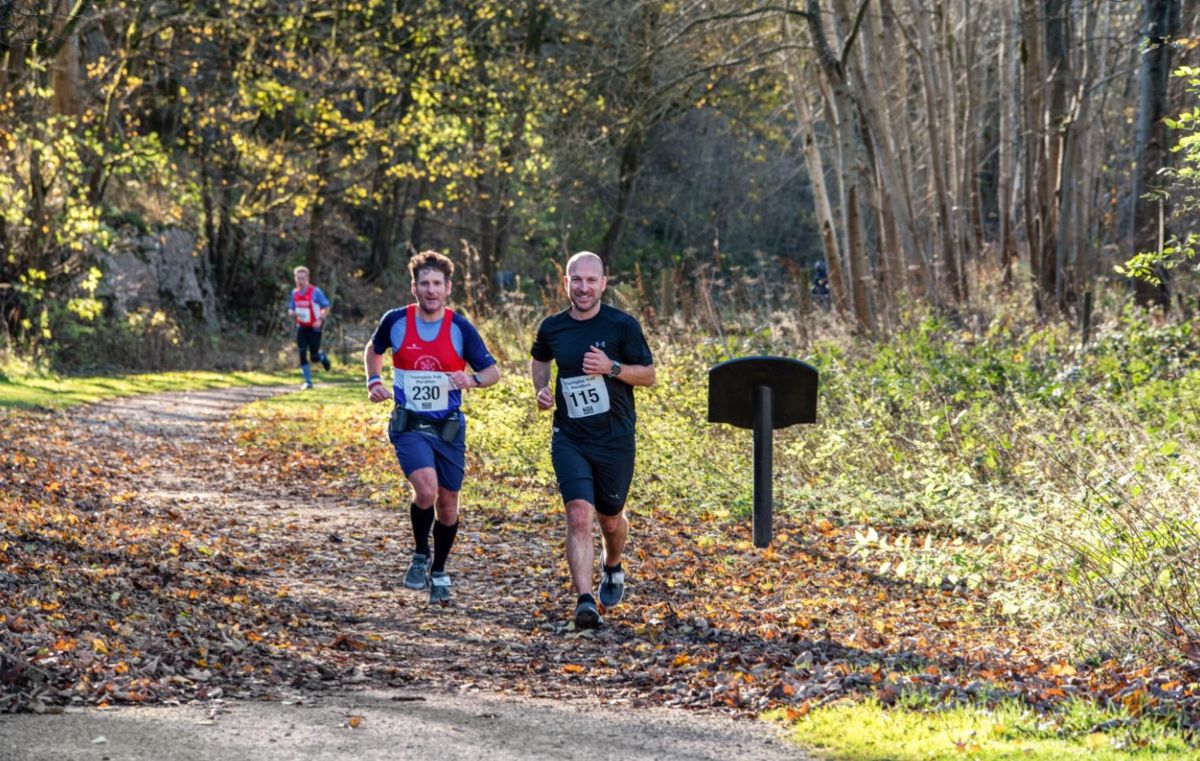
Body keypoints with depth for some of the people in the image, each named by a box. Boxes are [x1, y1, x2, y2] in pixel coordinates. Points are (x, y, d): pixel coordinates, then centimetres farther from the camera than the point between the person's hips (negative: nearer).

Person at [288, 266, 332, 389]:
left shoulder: (315, 291, -12)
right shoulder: (294, 293, 3)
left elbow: (326, 307, -5)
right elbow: (291, 309, 14)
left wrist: (320, 319, -20)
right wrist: (293, 313, -11)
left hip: (314, 328, -4)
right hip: (301, 328, 4)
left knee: (314, 357, -3)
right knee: (302, 355, -5)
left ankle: (321, 356, 34)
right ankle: (308, 382, 5)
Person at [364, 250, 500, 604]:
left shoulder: (460, 328, -5)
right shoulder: (396, 321, -4)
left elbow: (493, 371, 0)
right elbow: (373, 350, 17)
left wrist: (473, 379, -22)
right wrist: (374, 381, 0)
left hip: (449, 427, 2)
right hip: (409, 425, -2)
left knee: (447, 502, 7)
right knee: (426, 489, -24)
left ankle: (438, 571, 30)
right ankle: (420, 556, 3)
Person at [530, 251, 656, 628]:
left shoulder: (622, 325, -8)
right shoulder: (552, 327, 0)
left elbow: (649, 375, -3)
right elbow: (539, 359, 22)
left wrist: (612, 368, -20)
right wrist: (541, 389, 2)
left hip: (615, 440, -1)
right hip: (569, 439, 1)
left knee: (610, 519, 15)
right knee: (579, 514, -17)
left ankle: (612, 566, 49)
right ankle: (585, 601, -21)